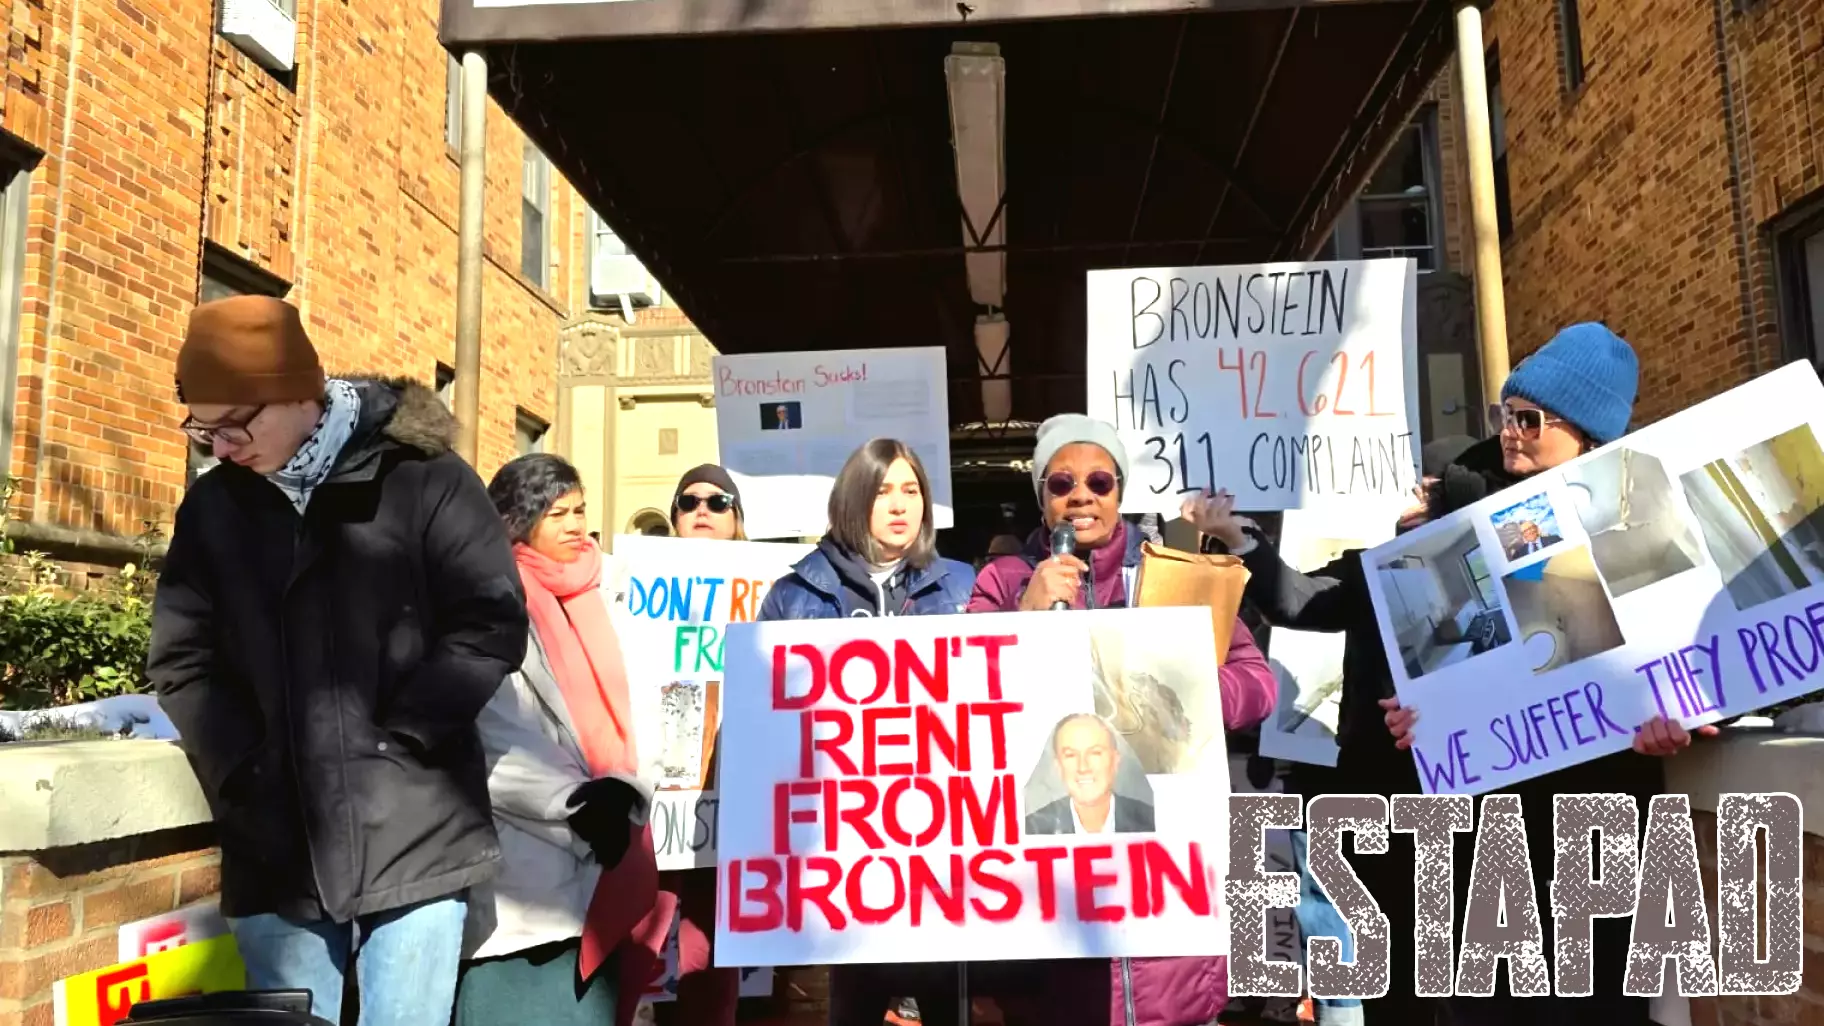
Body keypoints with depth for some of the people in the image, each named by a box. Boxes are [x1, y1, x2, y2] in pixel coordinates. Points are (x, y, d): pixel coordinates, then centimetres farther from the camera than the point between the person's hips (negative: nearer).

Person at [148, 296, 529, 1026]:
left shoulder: (424, 480, -4)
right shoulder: (213, 506, 9)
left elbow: (491, 626, -7)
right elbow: (180, 660, 8)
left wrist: (392, 740, -11)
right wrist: (244, 777, -3)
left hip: (414, 840, -3)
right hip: (277, 851, 4)